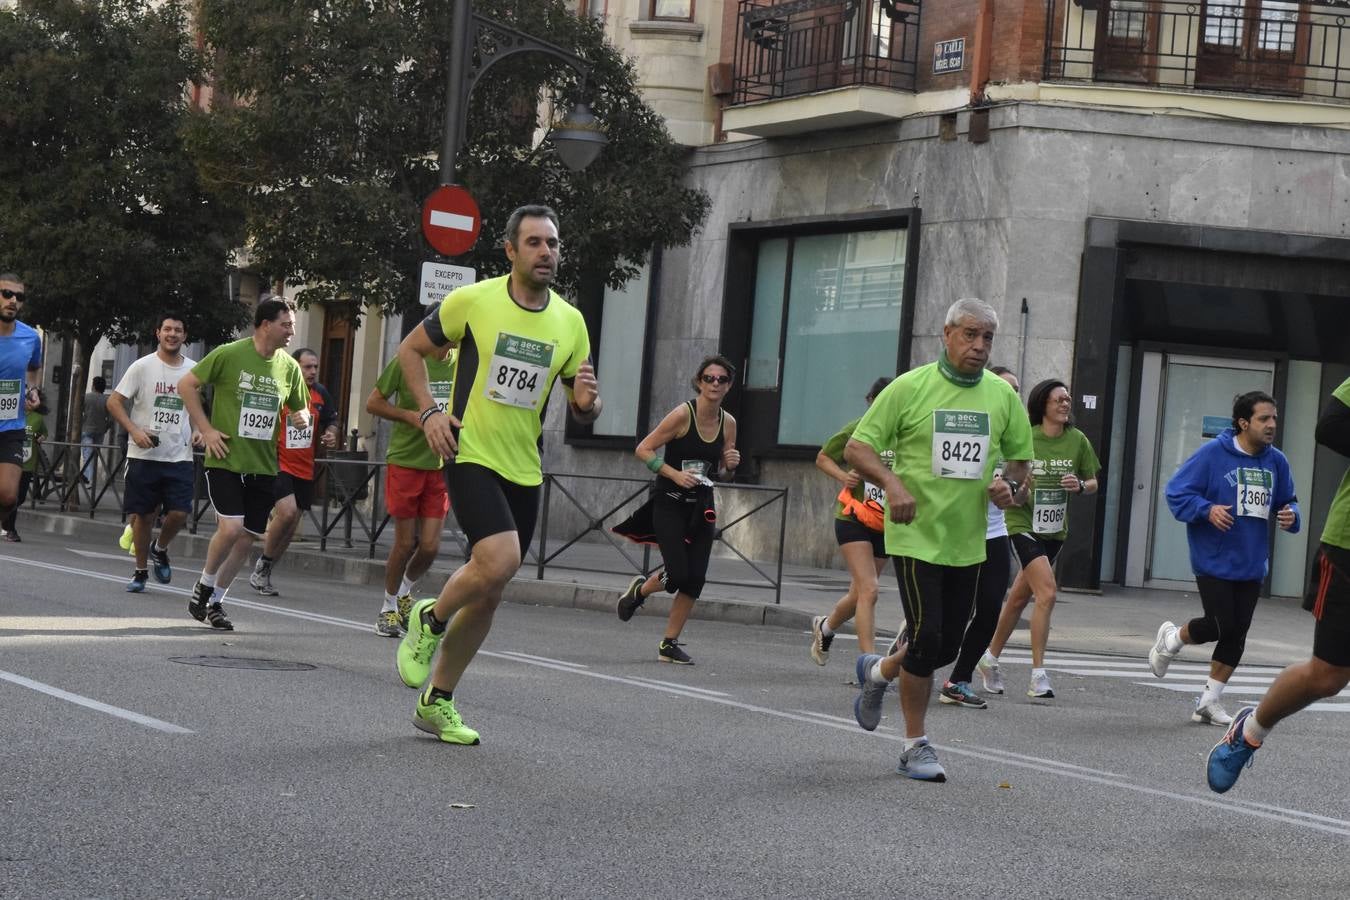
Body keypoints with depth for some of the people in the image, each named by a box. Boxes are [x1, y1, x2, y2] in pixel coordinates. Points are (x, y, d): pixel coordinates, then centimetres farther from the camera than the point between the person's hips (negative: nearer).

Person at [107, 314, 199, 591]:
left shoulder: (195, 370, 7)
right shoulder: (142, 367, -4)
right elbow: (113, 402, -2)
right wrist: (134, 430, -14)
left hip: (180, 456, 2)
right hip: (144, 455, -2)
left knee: (179, 514, -9)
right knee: (143, 514, 2)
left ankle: (159, 550, 22)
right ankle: (140, 571, 18)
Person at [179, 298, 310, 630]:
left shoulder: (289, 367, 6)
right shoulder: (229, 354, -9)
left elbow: (301, 408, 20)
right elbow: (186, 385, -3)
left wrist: (302, 418, -5)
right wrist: (206, 429, -8)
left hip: (263, 466, 5)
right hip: (226, 460, -5)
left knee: (247, 538, 5)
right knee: (231, 527, -19)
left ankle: (215, 601, 23)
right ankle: (204, 586, 7)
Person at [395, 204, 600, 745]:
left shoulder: (570, 322, 4)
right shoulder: (472, 301, -7)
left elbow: (583, 410, 12)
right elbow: (410, 349, 5)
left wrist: (586, 402, -12)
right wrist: (428, 411, -8)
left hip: (524, 471, 5)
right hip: (472, 455, -5)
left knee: (488, 595, 9)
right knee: (499, 560, -27)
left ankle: (436, 702, 24)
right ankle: (429, 621, 3)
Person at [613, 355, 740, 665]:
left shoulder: (728, 422, 3)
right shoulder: (683, 414, -14)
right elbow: (643, 449, -12)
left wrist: (731, 462, -6)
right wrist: (675, 474, -21)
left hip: (701, 505, 5)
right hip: (670, 503, -5)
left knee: (695, 579, -1)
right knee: (678, 574, -13)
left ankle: (669, 645, 12)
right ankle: (639, 590, 21)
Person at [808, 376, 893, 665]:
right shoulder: (857, 430, -7)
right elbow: (823, 458, 6)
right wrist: (844, 477, -12)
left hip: (887, 525, 4)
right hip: (854, 519, -4)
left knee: (860, 593, 15)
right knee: (868, 590, -16)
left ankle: (825, 626, 45)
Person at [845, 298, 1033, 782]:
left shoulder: (1002, 395, 6)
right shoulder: (911, 387, -7)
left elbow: (1019, 455, 17)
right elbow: (857, 447, -6)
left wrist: (1010, 483, -5)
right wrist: (892, 482, -23)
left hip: (968, 541, 5)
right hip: (916, 536, -5)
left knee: (947, 646, 9)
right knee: (926, 637, -10)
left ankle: (878, 671, 41)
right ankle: (915, 745, 6)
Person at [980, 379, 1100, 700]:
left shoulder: (1077, 440, 1)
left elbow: (1093, 483, 10)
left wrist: (1080, 485, -11)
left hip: (1054, 529, 5)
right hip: (1023, 523, -5)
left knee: (1020, 597, 16)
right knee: (1047, 592, -18)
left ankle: (992, 655, 34)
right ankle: (1038, 674, -14)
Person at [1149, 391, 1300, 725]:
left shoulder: (1276, 462, 5)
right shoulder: (1213, 454, -10)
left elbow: (1288, 501, 19)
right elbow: (1176, 492, -9)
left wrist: (1290, 515, -4)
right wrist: (1207, 509, -24)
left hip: (1251, 565, 5)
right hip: (1214, 560, -5)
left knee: (1237, 634, 5)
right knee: (1221, 625, -9)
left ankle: (1210, 701, 18)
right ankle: (1171, 639, 22)